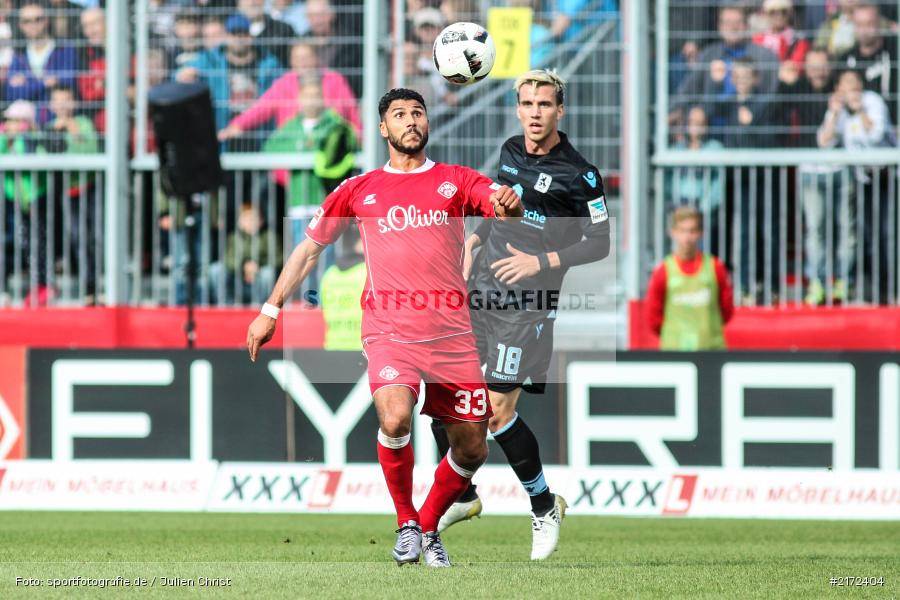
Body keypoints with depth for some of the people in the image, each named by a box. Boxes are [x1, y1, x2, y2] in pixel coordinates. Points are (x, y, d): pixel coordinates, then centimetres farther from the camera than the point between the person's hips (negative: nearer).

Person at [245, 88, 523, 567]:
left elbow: (505, 204, -6)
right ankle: (405, 522, -6)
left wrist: (510, 204, -32)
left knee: (472, 449, 3)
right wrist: (270, 310, 14)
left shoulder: (456, 181, 9)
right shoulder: (360, 190, 9)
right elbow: (310, 246, 17)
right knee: (395, 419, -28)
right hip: (389, 332, -2)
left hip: (452, 336, 2)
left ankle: (428, 528, 28)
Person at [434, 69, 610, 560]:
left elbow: (599, 243, -6)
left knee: (497, 412, -11)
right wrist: (474, 239, 12)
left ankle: (544, 507, 9)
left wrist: (542, 262, -15)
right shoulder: (510, 152, 9)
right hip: (478, 293, 6)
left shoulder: (578, 174, -9)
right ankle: (462, 497, 20)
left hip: (525, 303, -6)